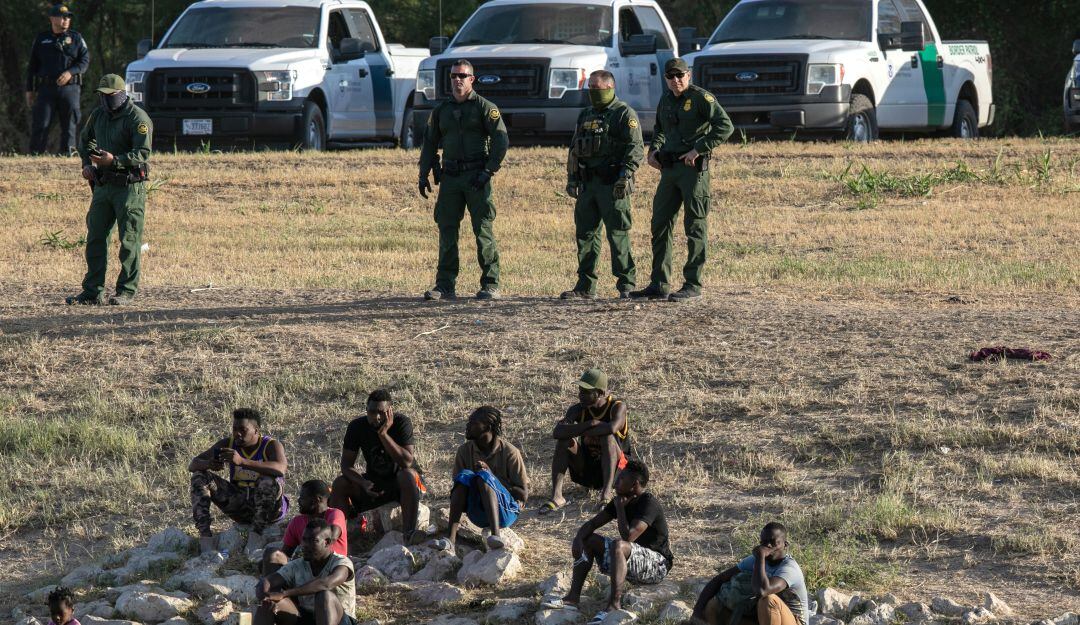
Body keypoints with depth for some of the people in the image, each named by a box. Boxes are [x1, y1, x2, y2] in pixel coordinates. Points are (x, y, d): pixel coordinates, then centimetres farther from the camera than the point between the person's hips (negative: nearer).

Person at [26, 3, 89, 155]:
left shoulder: (76, 38, 10)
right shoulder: (41, 39, 13)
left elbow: (85, 60, 3)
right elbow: (32, 66, 16)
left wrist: (71, 72, -15)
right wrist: (29, 90, 12)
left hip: (70, 88, 0)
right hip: (46, 88, 0)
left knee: (69, 125, 0)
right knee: (40, 124, -6)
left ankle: (67, 153, 6)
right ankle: (35, 154, -5)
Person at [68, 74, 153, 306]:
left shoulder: (138, 118, -11)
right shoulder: (98, 115, 11)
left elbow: (142, 154, -19)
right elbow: (85, 140, 28)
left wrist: (114, 160, -29)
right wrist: (87, 163, 12)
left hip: (129, 187, -7)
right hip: (103, 184, 7)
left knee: (129, 241, -3)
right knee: (95, 238, 6)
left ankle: (126, 291, 2)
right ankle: (93, 291, 10)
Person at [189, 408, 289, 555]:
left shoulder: (271, 446, -14)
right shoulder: (228, 444, -1)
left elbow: (280, 469, -37)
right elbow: (193, 465, -3)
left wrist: (242, 461, -47)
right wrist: (208, 464, -30)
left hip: (268, 508, -5)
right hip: (239, 507, 5)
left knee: (269, 481, -36)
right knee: (199, 477, -11)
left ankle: (256, 536, -33)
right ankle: (205, 536, -25)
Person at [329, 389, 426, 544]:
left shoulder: (402, 423, -19)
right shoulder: (357, 427, -9)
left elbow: (407, 462, -30)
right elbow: (346, 466, -9)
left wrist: (384, 434, -35)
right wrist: (363, 483, -29)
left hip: (400, 481, -4)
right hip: (374, 481, 4)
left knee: (407, 475, -38)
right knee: (340, 484, -19)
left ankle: (409, 531, -47)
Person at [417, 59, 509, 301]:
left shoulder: (484, 108, 0)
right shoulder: (441, 110, 15)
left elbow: (501, 140, -6)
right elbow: (430, 143, 20)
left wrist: (488, 171, -13)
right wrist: (423, 175, 11)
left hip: (476, 175, -5)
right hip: (450, 176, 5)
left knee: (483, 230, -6)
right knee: (446, 230, 2)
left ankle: (490, 285, -3)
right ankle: (445, 285, 5)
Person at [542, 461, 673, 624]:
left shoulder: (649, 504, -21)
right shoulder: (621, 500, 5)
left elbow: (628, 537, -32)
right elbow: (592, 524, 8)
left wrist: (620, 508, -18)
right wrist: (579, 538, -13)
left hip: (657, 564, -9)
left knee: (618, 545, -37)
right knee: (587, 540, 6)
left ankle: (614, 605, -40)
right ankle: (573, 597, -6)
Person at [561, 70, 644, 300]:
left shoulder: (624, 114, -4)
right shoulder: (585, 115, 19)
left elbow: (636, 148, -11)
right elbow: (574, 149, 23)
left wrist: (625, 175, -21)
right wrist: (571, 178, 14)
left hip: (612, 185, -7)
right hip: (587, 184, 7)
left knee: (618, 234, -8)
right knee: (585, 234, 7)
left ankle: (627, 284, -5)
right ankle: (585, 287, 12)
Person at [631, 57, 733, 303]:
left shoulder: (701, 98, -9)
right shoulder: (666, 100, 14)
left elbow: (725, 126, -17)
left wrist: (698, 149, -20)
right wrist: (653, 150, 13)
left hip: (693, 168, -8)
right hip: (669, 169, 8)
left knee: (695, 227, -4)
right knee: (660, 224, 7)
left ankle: (693, 285, -1)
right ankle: (659, 285, 11)